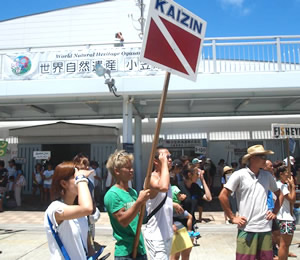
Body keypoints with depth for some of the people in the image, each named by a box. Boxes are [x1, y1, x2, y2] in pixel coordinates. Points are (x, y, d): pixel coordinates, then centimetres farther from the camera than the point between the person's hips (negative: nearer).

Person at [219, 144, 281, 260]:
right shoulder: (239, 175, -8)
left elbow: (279, 194, 23)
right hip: (247, 228, -4)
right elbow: (222, 196, -8)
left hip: (266, 228, 5)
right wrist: (233, 218, -7)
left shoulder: (267, 176, 8)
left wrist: (275, 212, 11)